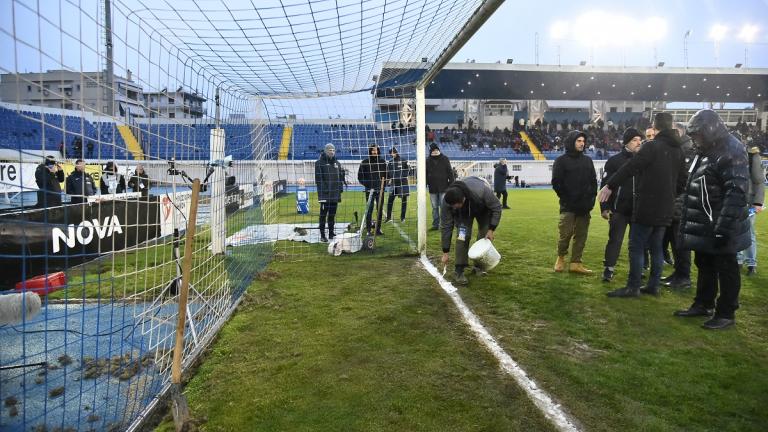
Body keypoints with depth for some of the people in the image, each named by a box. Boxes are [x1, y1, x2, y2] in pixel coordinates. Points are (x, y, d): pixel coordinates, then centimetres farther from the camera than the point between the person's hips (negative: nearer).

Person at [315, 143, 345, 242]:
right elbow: (318, 178, -9)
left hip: (335, 194, 6)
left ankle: (331, 233, 21)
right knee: (323, 214, -2)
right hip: (325, 193, -6)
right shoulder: (320, 163, -3)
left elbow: (340, 177, 19)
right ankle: (322, 235, 1)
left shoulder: (337, 163, 15)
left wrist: (340, 189, 10)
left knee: (332, 214, 12)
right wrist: (321, 190, -16)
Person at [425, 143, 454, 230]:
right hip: (432, 188, 3)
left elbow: (450, 172, 0)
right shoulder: (428, 161, 6)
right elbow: (425, 174, 10)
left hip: (443, 188, -2)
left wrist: (452, 184, -6)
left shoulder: (445, 159, 1)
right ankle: (435, 225, 15)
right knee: (435, 207, 8)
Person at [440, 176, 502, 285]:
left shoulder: (482, 190, -45)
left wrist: (491, 229, -27)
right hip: (462, 213, 0)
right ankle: (459, 271, -11)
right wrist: (445, 252, -22)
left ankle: (479, 266, 14)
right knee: (462, 236, -18)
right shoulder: (447, 202, -37)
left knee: (484, 237, -5)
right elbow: (446, 227, -26)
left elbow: (497, 208, -25)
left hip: (483, 208, 0)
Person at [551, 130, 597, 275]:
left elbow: (593, 181, 16)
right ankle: (561, 257, 17)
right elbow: (556, 183, -4)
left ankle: (575, 263, 10)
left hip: (585, 206, 5)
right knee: (566, 233, -7)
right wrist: (566, 198, -9)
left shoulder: (587, 160, 15)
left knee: (581, 235, 4)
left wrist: (591, 197, 3)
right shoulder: (561, 160, 0)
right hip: (568, 206, -5)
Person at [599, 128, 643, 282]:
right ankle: (608, 270, 7)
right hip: (619, 210, -4)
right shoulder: (614, 161, -4)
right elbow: (605, 185, -6)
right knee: (615, 240, -1)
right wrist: (604, 208, -10)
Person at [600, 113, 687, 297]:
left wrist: (610, 185, -17)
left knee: (637, 246, -3)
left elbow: (629, 168, -19)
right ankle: (653, 285, 19)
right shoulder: (678, 150, 12)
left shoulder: (652, 147, -13)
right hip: (665, 209, 8)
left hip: (647, 207, -8)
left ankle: (633, 287, -1)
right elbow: (682, 180, 17)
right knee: (656, 247, 14)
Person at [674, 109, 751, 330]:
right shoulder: (705, 152, 13)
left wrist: (723, 228, -27)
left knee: (725, 269, 4)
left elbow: (736, 193, -24)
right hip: (703, 225, 9)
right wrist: (687, 220, 20)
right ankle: (703, 304, 33)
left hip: (720, 228, -9)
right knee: (704, 265, 19)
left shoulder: (731, 152, -17)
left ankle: (726, 313, 16)